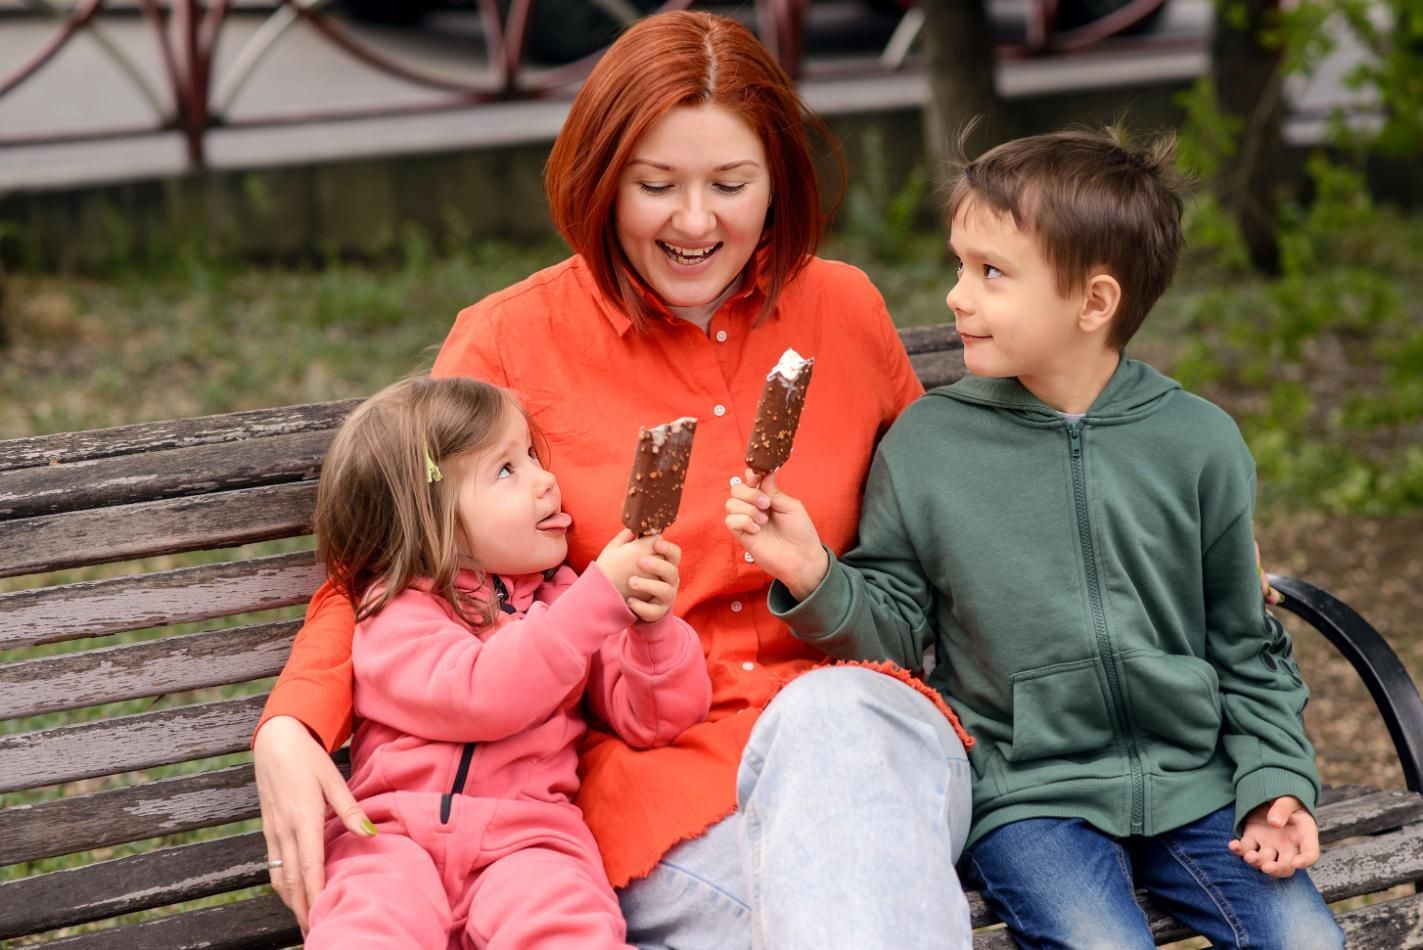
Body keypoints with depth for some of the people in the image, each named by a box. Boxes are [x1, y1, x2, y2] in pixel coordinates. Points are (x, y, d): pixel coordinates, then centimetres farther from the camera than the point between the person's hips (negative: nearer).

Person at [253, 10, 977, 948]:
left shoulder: (844, 309, 11)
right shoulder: (511, 342, 3)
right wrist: (289, 729, -15)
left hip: (849, 709, 3)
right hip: (646, 763, -3)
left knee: (829, 717, -35)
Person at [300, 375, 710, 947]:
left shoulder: (562, 596, 18)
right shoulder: (398, 615, 4)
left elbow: (652, 721, 13)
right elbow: (483, 695, -15)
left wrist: (652, 625, -7)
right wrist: (599, 598, -17)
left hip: (524, 835, 2)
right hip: (396, 831, -2)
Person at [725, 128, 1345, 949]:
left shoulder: (1199, 442, 2)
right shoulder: (925, 443, 0)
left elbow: (1247, 648, 10)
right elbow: (894, 631, 5)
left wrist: (1277, 782, 0)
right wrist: (816, 580, -14)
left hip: (1193, 784, 2)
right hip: (1029, 798, -2)